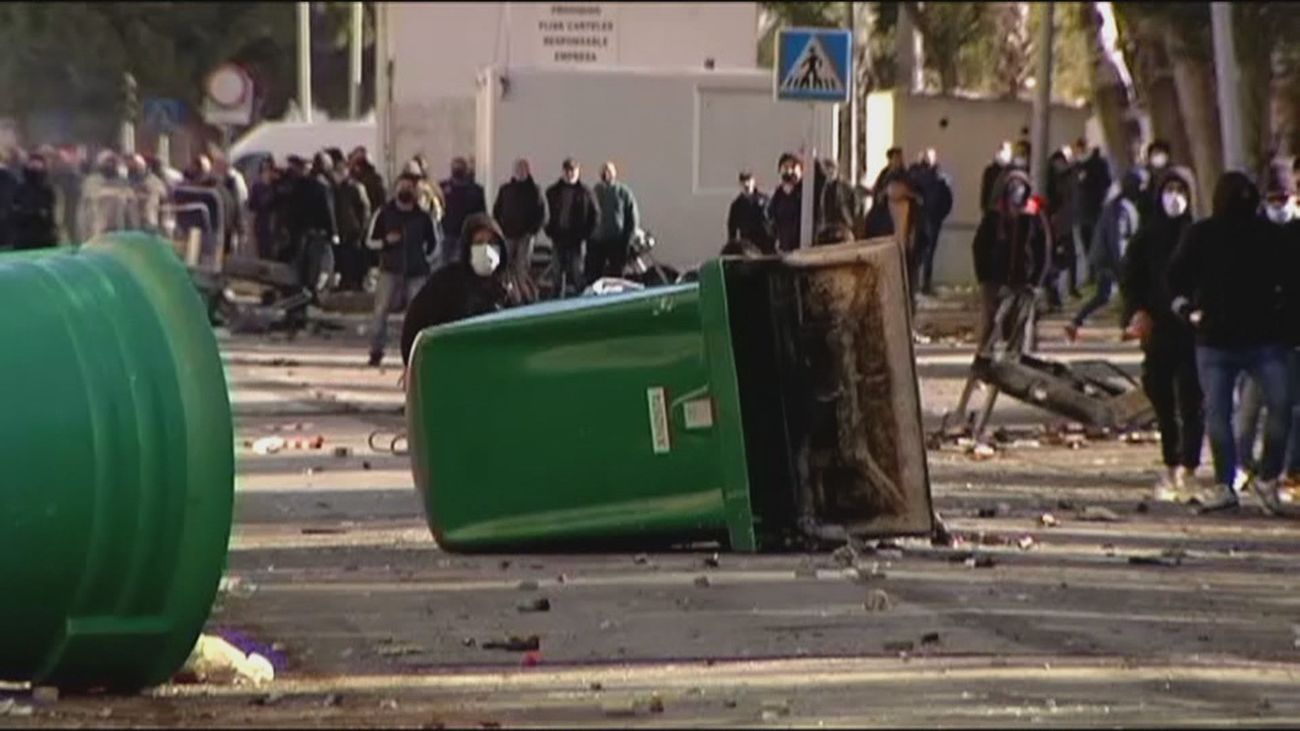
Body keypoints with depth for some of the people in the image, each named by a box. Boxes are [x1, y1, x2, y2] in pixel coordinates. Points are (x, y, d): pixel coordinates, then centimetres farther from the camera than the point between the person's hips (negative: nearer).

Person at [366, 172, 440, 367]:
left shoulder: (423, 217, 3)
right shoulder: (384, 213, 2)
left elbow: (433, 243, 16)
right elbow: (370, 240, 5)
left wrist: (424, 257, 3)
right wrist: (386, 241, -13)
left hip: (417, 272, 1)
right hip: (390, 270, -1)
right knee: (380, 310, -10)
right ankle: (376, 351, -3)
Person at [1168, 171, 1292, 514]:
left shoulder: (1265, 234, 5)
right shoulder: (1201, 235, 0)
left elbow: (1283, 279, 18)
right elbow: (1176, 277, 7)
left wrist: (1279, 306, 6)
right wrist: (1187, 310, -3)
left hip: (1264, 339, 1)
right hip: (1215, 340, -1)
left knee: (1281, 405, -11)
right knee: (1217, 413, -3)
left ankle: (1268, 479, 3)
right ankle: (1224, 486, 5)